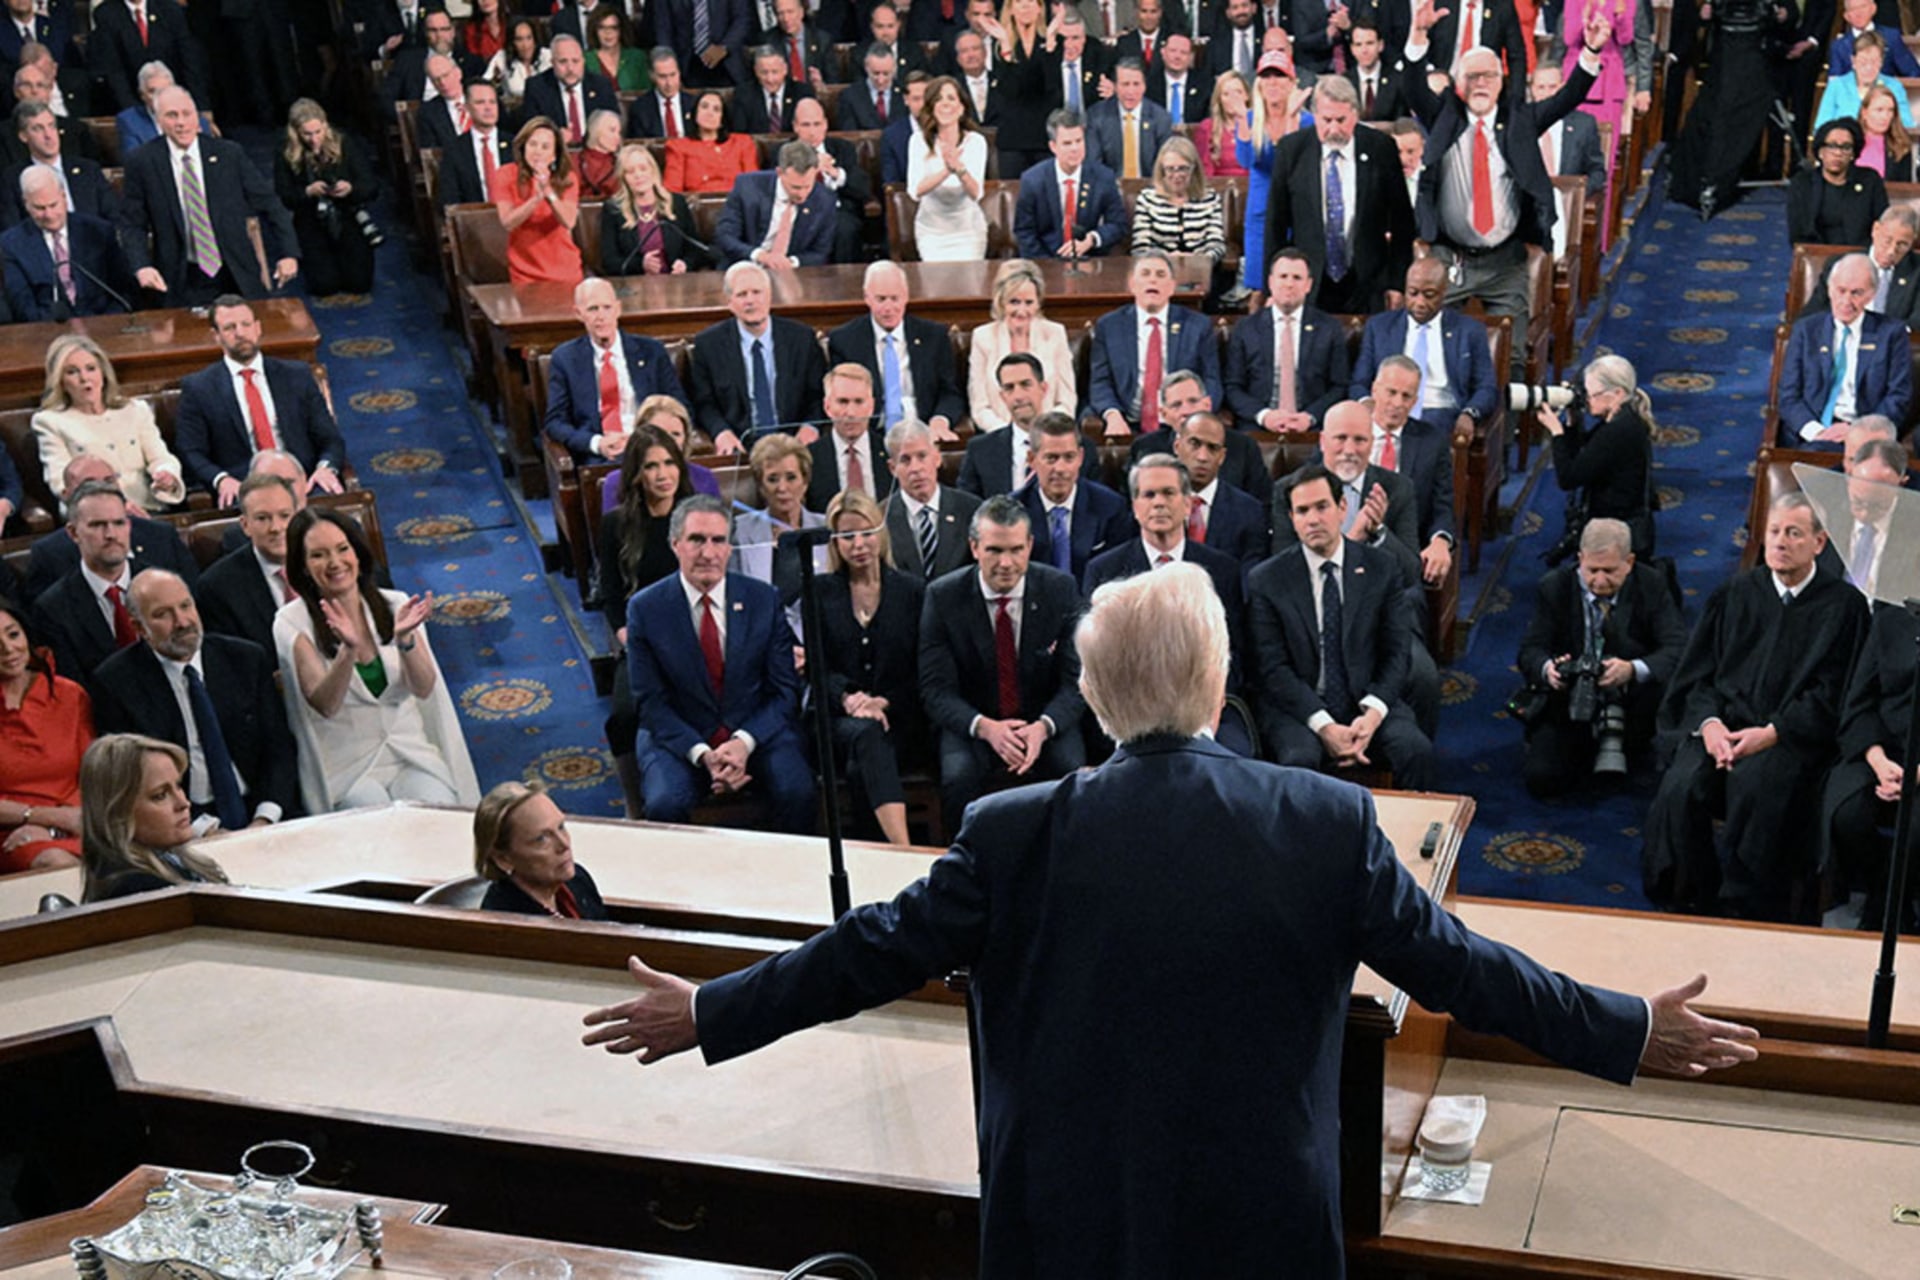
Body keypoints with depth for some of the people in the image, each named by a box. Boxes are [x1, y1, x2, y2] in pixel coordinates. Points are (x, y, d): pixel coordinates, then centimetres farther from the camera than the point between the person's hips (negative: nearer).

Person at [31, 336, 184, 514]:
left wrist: (167, 475, -14)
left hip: (149, 508, 2)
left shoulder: (136, 410, 22)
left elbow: (160, 458, 13)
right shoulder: (49, 421, 11)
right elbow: (61, 481, -1)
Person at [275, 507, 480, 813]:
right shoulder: (293, 623, -5)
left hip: (410, 751, 3)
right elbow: (325, 705, -16)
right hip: (345, 767, -2)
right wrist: (348, 649, -33)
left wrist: (405, 639, -25)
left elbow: (423, 689, -6)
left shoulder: (395, 606, 4)